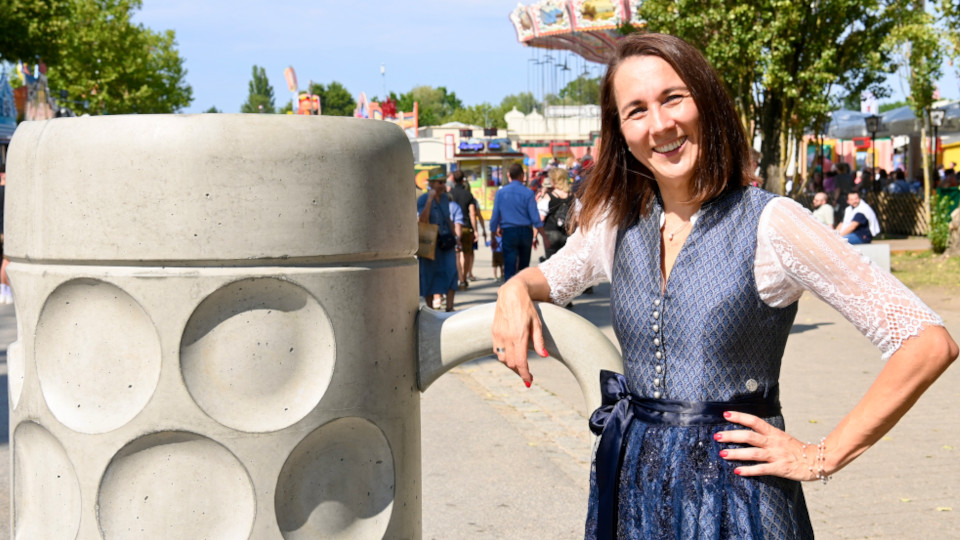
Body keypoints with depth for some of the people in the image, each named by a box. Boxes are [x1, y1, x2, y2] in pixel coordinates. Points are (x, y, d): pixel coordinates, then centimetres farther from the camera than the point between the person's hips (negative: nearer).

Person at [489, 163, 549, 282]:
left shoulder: (501, 192, 1)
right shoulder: (527, 193, -4)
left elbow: (495, 217, 3)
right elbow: (535, 218, -8)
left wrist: (493, 237, 12)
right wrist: (544, 237, -4)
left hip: (508, 232, 0)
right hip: (525, 231, 0)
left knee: (509, 268, -4)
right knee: (524, 267, 17)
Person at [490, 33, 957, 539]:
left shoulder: (769, 223, -15)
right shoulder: (616, 222, 2)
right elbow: (553, 277, 23)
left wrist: (822, 458, -14)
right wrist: (516, 289, -2)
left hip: (734, 492, -5)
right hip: (630, 479, 5)